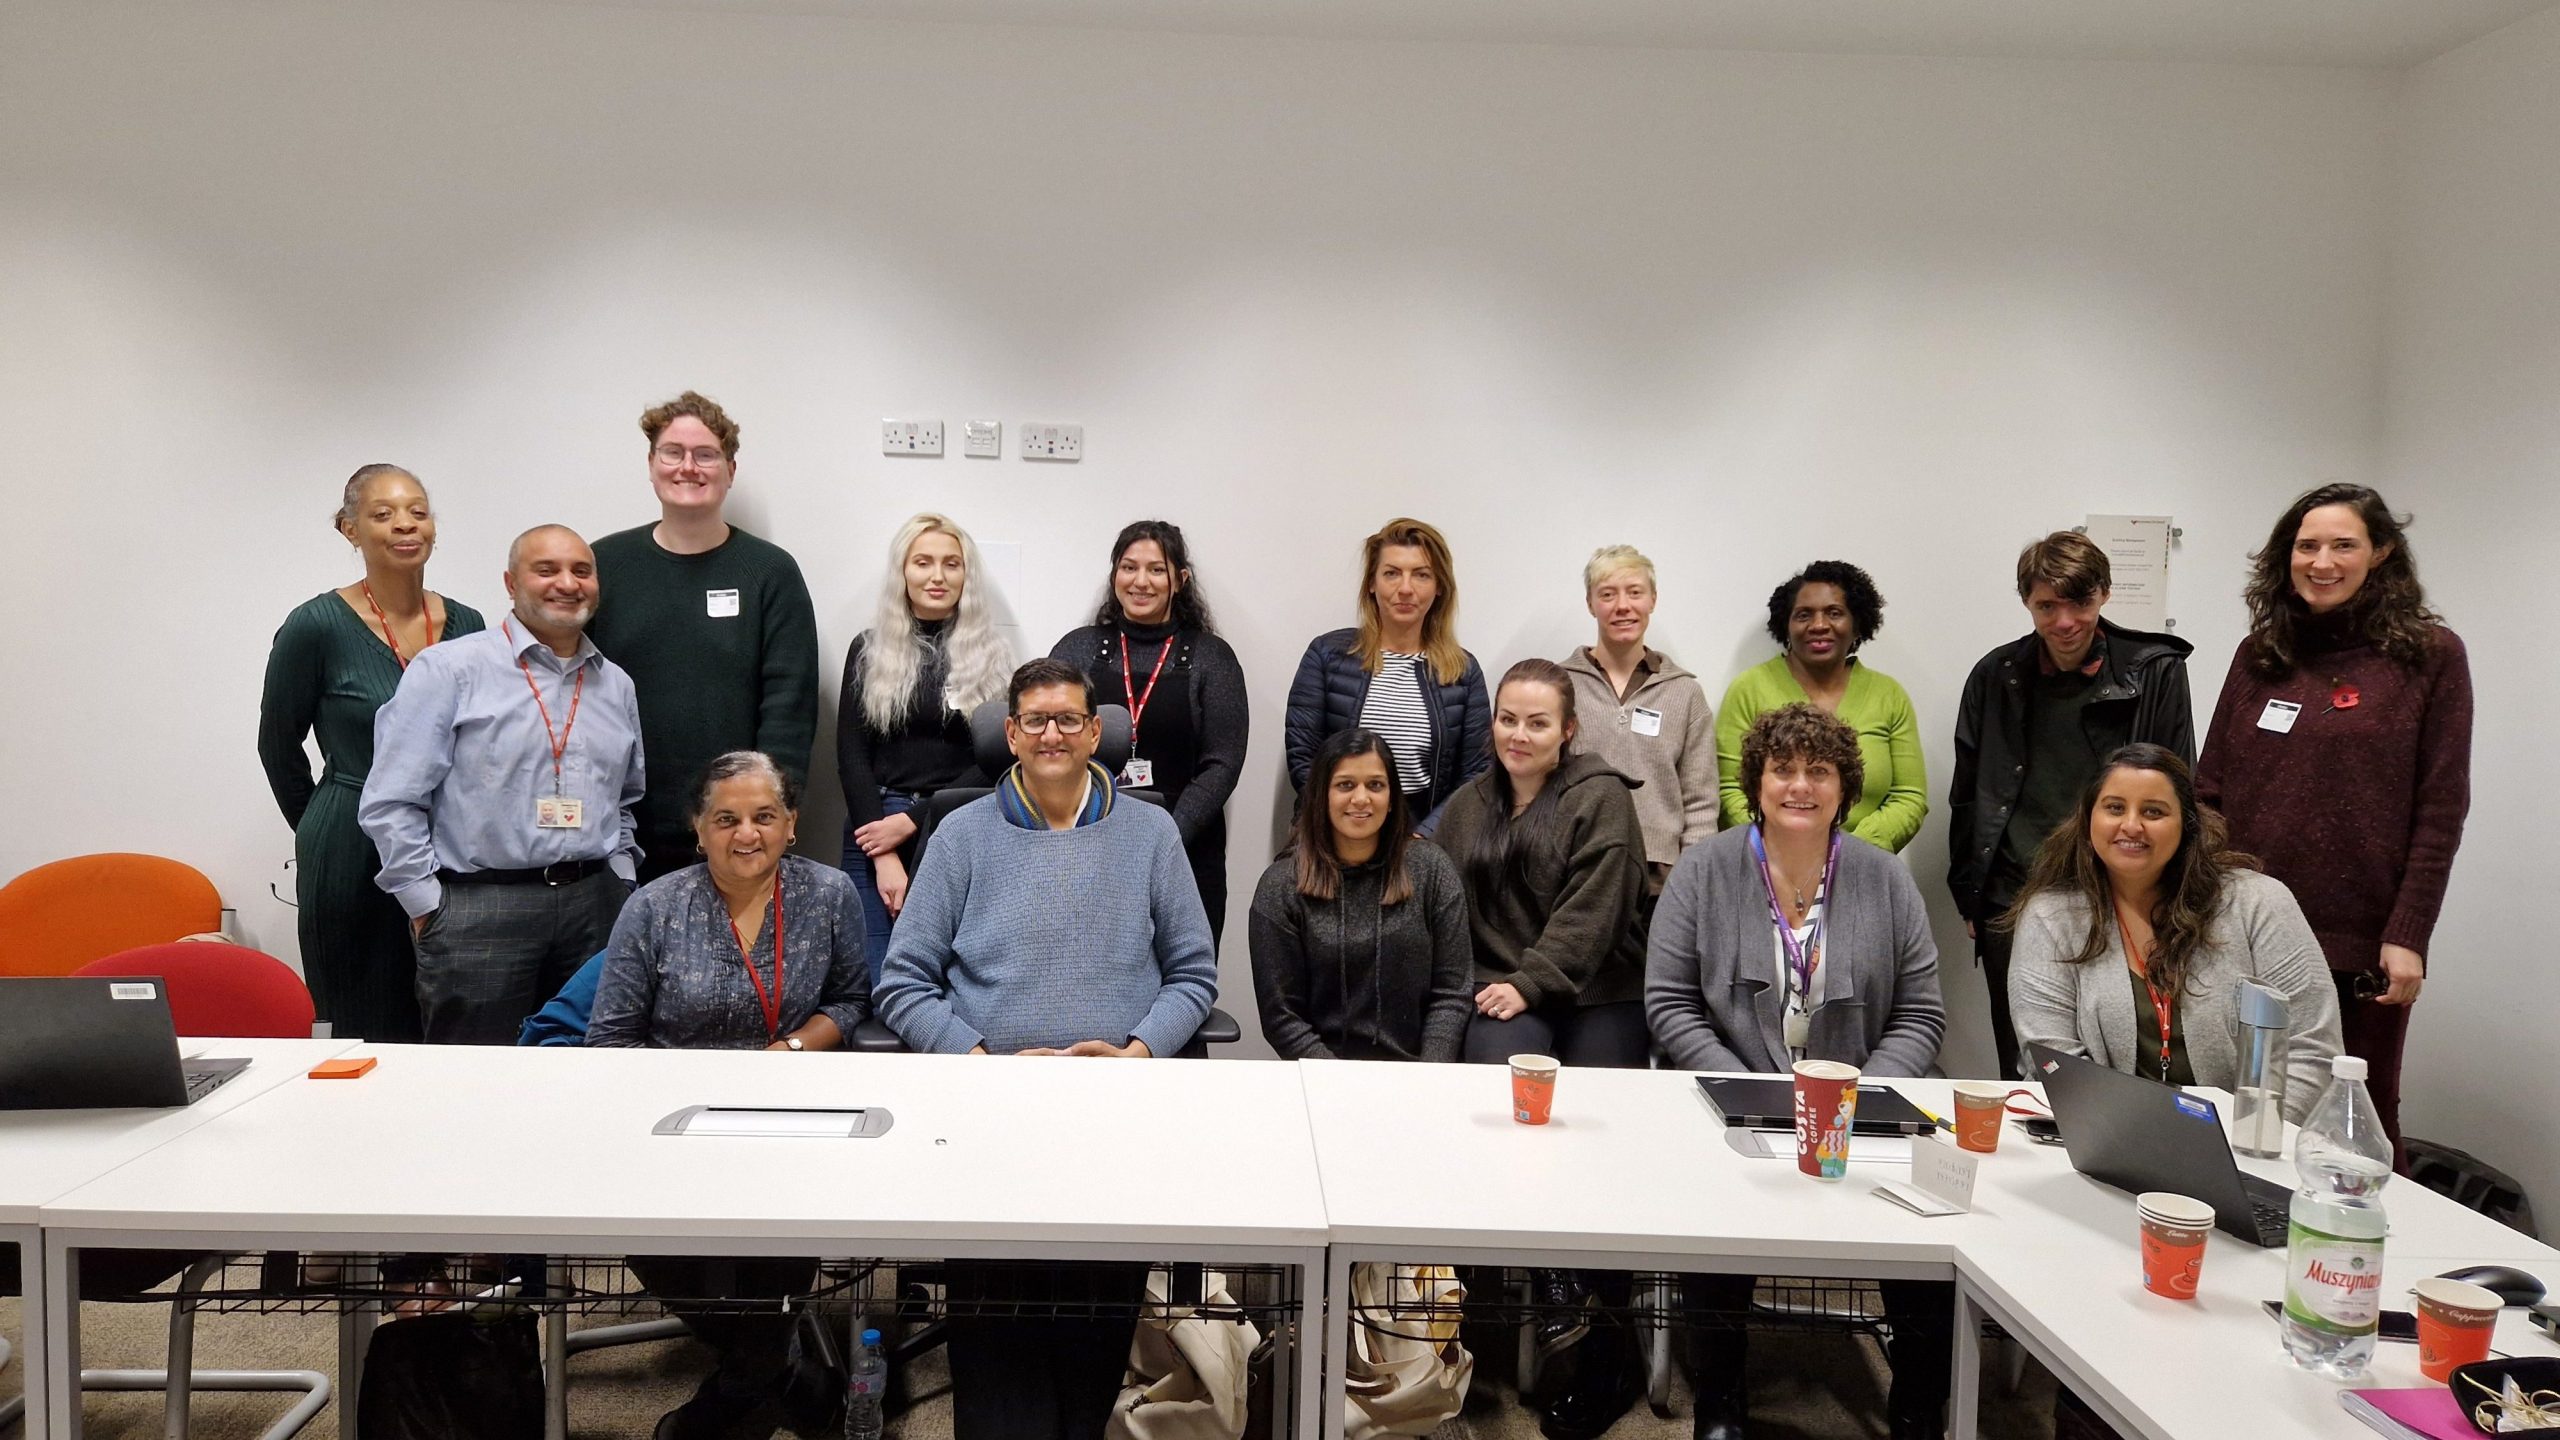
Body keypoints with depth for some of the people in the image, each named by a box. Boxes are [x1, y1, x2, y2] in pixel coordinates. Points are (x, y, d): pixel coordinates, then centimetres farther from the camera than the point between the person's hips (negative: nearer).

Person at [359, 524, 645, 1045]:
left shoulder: (616, 685, 14)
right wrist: (431, 910, -6)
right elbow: (389, 804, -5)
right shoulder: (448, 669, -3)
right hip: (480, 910, -4)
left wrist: (618, 880, 11)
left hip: (596, 907, 5)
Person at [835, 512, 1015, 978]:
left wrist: (912, 821, -8)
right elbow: (851, 756, 4)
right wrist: (884, 856, -6)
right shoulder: (868, 650, 9)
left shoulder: (992, 657, 6)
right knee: (874, 977, -3)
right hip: (873, 829, 1)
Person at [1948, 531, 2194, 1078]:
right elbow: (1968, 796, 11)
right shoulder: (1995, 678, 5)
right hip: (2013, 908, 2)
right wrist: (1969, 898, 9)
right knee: (2021, 1073, 9)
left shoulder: (2155, 673, -1)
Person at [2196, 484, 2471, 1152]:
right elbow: (2210, 790, 10)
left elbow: (2440, 813, -4)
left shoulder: (2430, 656, 0)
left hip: (2359, 947, -3)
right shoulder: (2260, 655, 9)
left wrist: (2408, 937, -9)